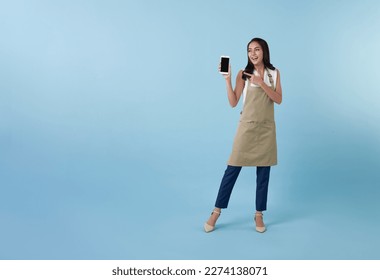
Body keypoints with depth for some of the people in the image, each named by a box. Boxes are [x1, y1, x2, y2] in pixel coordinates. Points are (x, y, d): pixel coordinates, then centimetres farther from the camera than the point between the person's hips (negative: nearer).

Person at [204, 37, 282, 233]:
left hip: (267, 129, 2)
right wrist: (227, 80, -15)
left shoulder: (274, 73, 6)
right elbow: (233, 102, -6)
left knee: (263, 173, 6)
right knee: (232, 169, -1)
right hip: (247, 127, -2)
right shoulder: (243, 74, -2)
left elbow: (278, 99, -5)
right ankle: (216, 212, 8)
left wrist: (261, 83, -15)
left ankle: (259, 215, 19)